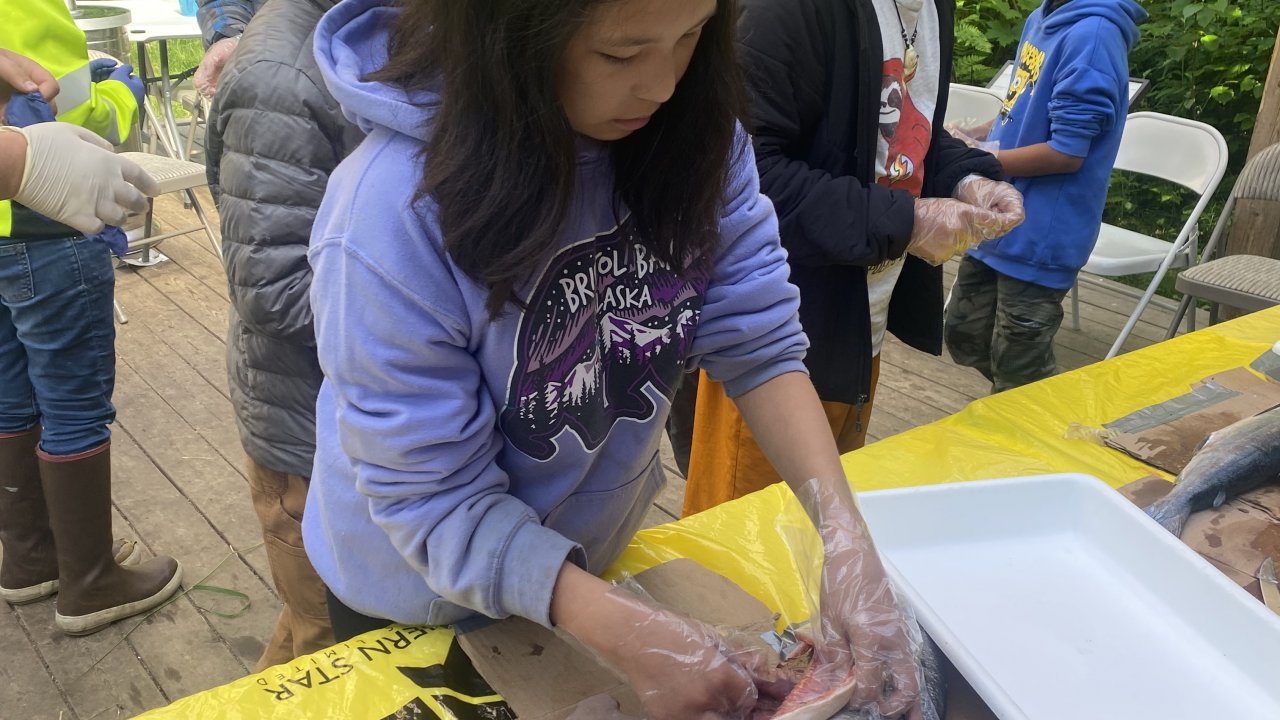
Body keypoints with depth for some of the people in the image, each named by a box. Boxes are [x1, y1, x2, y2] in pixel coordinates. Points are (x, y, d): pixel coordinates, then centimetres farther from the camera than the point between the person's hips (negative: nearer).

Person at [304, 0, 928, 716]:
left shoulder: (692, 127, -18)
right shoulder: (392, 215, -33)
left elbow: (756, 340, -15)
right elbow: (433, 501, -27)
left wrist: (845, 532, -27)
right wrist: (627, 634, -35)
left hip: (596, 550, 5)